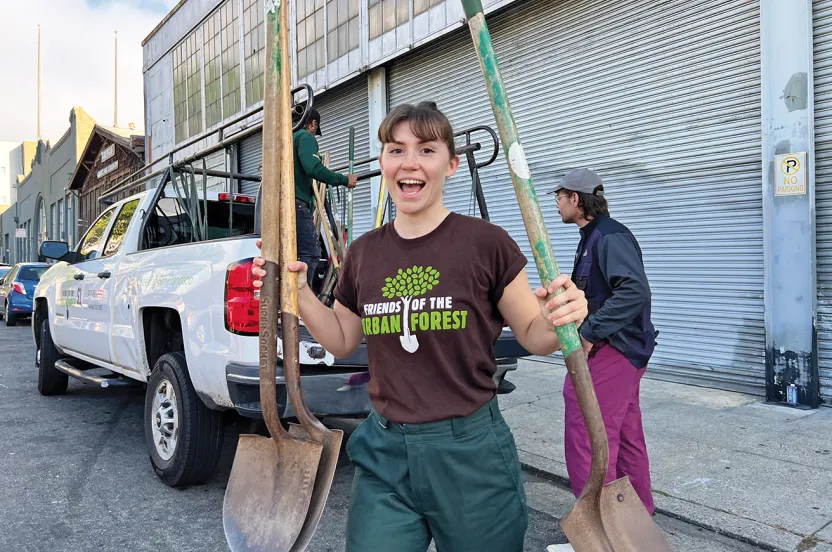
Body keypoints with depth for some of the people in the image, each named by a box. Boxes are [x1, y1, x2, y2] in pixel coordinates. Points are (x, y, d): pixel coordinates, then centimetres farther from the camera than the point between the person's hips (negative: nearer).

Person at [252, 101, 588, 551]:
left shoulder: (486, 243, -9)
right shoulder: (363, 253, 3)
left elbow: (533, 337, 0)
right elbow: (343, 341, 14)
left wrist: (559, 319, -22)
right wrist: (299, 293, -1)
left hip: (469, 451, -3)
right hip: (384, 453, 3)